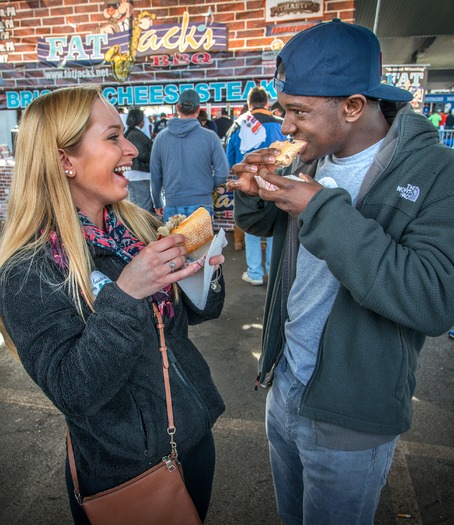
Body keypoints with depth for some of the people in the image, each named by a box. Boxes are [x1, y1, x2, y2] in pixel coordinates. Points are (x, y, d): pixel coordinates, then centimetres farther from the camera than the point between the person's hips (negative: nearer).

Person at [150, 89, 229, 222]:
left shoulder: (161, 137, 1)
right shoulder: (210, 137, -6)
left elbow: (155, 175, 6)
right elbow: (222, 173, -6)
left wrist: (158, 203, 18)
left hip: (172, 207, 2)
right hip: (202, 205, -1)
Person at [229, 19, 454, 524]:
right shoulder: (313, 159, -1)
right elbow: (265, 225, 14)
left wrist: (324, 209, -31)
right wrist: (252, 194, -9)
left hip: (350, 423, -6)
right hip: (283, 386, 6)